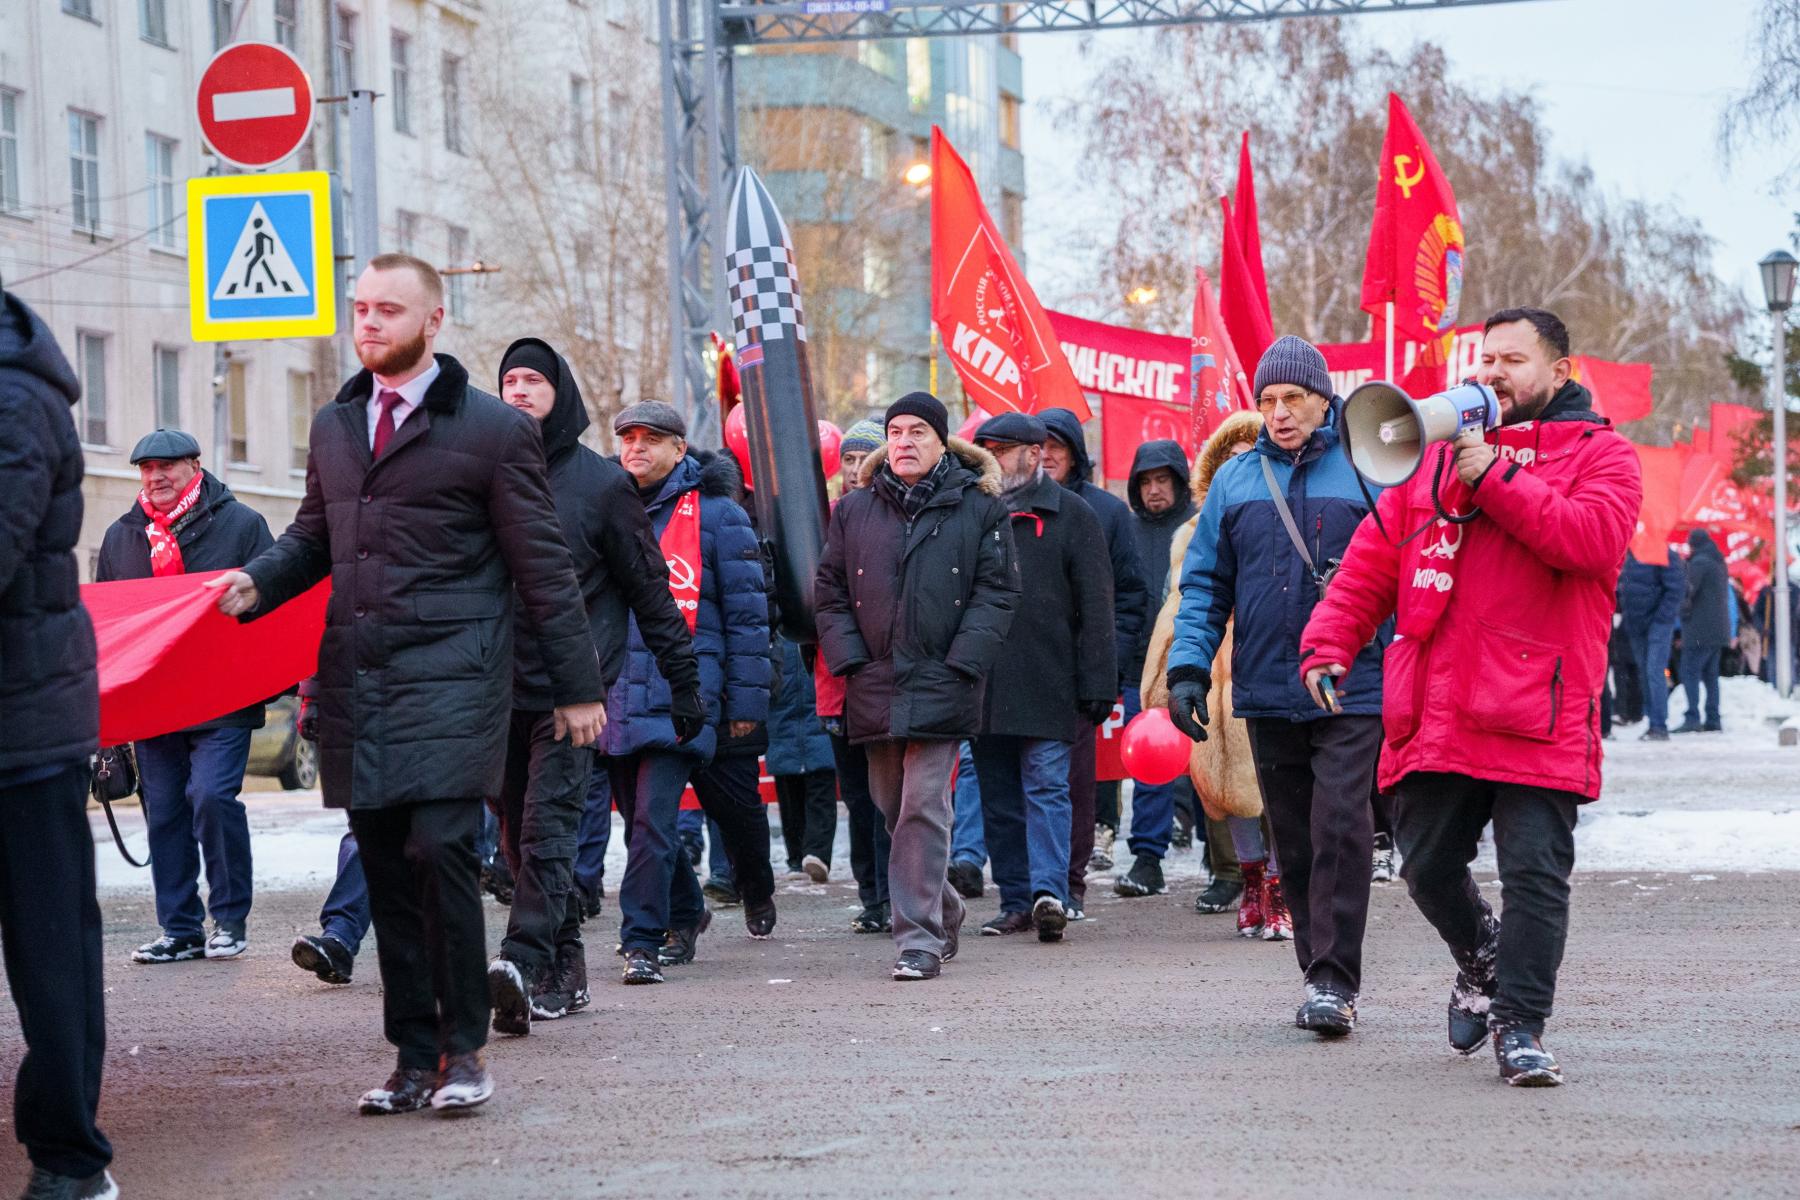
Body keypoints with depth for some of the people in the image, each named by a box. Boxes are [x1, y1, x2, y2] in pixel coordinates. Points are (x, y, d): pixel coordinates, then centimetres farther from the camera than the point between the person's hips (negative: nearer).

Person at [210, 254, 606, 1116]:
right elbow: (313, 537, 24)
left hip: (451, 678, -5)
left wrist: (578, 686, 1)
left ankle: (463, 1049, -3)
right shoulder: (333, 428, 16)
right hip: (356, 681, 6)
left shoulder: (493, 430, -1)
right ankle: (413, 1056, 14)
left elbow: (542, 568, 1)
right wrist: (255, 583, 3)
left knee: (440, 850, -15)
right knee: (385, 873, 6)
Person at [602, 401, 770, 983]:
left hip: (680, 694, -5)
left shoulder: (716, 515, 1)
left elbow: (747, 613, 1)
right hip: (618, 691, 5)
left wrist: (746, 700, -2)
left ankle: (642, 940, -13)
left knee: (653, 817, -15)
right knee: (639, 818, 11)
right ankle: (684, 913, 31)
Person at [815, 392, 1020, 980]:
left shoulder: (980, 509, 2)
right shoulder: (855, 511, 12)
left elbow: (996, 594, 0)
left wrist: (961, 664, -10)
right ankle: (944, 913, 28)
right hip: (874, 684, 4)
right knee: (891, 806, 11)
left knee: (923, 808, -11)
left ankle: (920, 937, -10)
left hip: (941, 685, -4)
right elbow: (830, 593, 13)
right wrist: (849, 660, 0)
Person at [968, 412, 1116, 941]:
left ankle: (1049, 892, -18)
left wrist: (1097, 687, -7)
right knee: (999, 798, 6)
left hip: (1047, 686, -4)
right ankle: (1016, 901, 11)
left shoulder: (1071, 514, 3)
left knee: (1046, 786, -11)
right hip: (983, 687, 4)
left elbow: (1094, 605, 0)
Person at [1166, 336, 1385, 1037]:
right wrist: (1188, 666, 1)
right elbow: (1205, 583, 12)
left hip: (1353, 689, -4)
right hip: (1267, 694, 4)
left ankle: (1333, 981, -9)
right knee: (1294, 840, 8)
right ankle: (1321, 974, 17)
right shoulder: (1234, 481, 11)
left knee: (1340, 827, -13)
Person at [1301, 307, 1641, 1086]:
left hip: (1540, 714, -4)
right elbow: (1371, 562, 15)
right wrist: (1329, 644, 2)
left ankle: (1520, 1025, 3)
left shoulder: (1598, 453, 5)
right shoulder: (1436, 454, 16)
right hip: (1436, 711, 4)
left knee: (1535, 874, -6)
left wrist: (1497, 477, -13)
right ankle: (1481, 957, 37)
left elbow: (1595, 537, -15)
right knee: (1427, 866, 10)